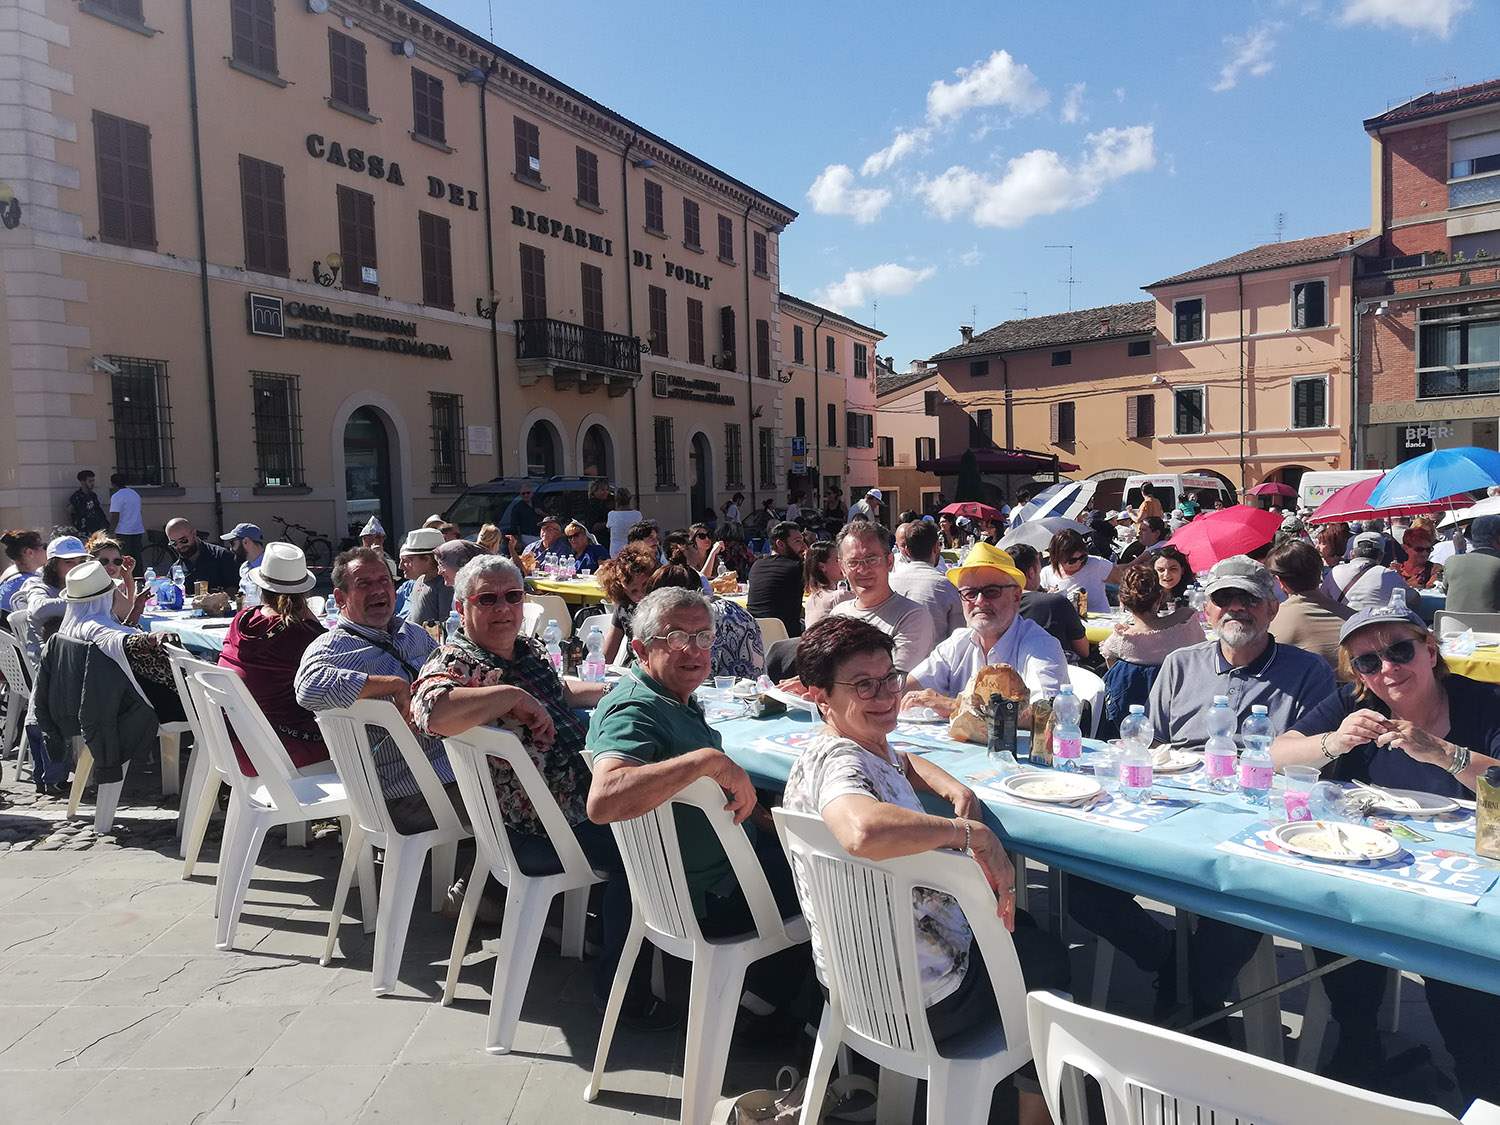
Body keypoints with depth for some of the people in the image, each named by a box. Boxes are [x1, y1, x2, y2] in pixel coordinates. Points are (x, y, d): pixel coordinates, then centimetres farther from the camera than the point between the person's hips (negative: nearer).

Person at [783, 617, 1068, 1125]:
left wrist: (955, 789, 2)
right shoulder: (839, 762, -30)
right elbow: (863, 832, -52)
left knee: (1020, 927, 31)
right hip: (921, 1005, -9)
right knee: (1050, 959, 18)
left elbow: (903, 763, 23)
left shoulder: (866, 746, 1)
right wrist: (972, 831, -38)